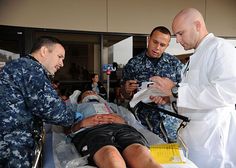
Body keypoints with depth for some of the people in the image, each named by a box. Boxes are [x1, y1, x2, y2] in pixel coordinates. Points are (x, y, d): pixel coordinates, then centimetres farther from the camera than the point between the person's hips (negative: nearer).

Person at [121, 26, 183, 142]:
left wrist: (168, 97, -15)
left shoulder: (175, 63, 2)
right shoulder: (133, 63, 0)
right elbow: (125, 95, 9)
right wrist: (127, 90, -13)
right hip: (142, 124, 0)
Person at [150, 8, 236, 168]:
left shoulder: (220, 47, -12)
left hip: (212, 136, -8)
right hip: (191, 131, 8)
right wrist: (167, 97, 6)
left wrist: (176, 90, -23)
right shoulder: (196, 56, 15)